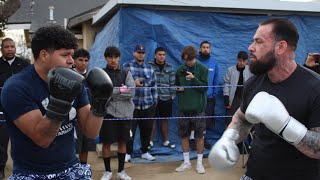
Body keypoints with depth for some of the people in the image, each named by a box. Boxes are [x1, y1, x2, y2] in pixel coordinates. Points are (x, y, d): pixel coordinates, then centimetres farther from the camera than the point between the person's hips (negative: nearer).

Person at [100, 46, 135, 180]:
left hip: (124, 112, 2)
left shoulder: (126, 73, 6)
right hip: (107, 112, -2)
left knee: (122, 141, 10)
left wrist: (111, 93, -11)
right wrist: (121, 90, -12)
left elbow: (131, 92, -6)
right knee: (107, 142, 4)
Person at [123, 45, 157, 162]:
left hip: (148, 105, 4)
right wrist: (133, 83, -18)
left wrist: (155, 101, 9)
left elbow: (154, 85, 14)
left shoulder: (149, 68, 12)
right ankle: (128, 153, 16)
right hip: (132, 104, -3)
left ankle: (145, 151, 25)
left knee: (147, 129, 9)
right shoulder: (127, 67, 1)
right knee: (130, 129, 1)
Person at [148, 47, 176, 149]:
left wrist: (172, 95, 3)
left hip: (166, 98, 2)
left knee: (164, 119, 11)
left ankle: (166, 141, 22)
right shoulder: (149, 66, -2)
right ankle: (150, 141, 15)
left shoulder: (169, 67, 6)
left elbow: (172, 82, 7)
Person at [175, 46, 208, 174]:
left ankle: (199, 163, 15)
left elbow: (205, 87, -9)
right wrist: (178, 89, -6)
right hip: (183, 107, 3)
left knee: (199, 136, 2)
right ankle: (186, 162, 21)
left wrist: (194, 79, -22)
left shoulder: (202, 69, -4)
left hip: (198, 107, -3)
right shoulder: (180, 70, 6)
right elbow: (176, 86, 17)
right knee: (184, 135, 8)